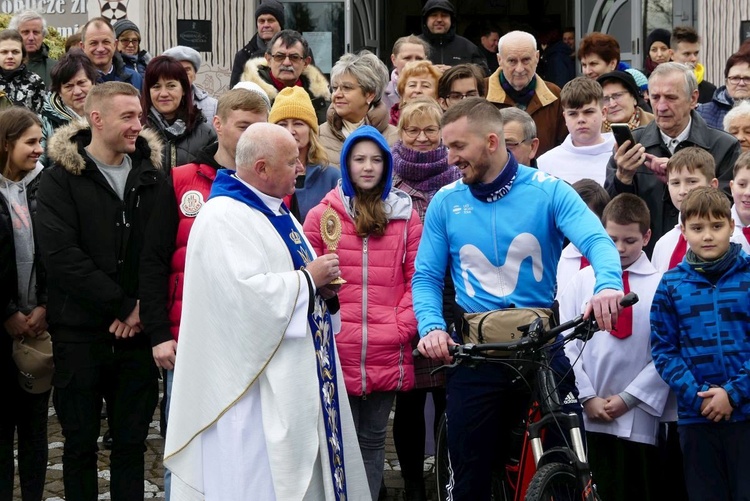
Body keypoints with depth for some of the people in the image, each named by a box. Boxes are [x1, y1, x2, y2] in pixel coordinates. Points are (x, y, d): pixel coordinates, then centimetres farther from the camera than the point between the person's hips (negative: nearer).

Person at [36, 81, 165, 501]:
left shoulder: (152, 176, 6)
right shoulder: (61, 179, -4)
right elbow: (61, 256, -14)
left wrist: (145, 308, -12)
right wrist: (122, 305, -15)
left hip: (138, 332, 3)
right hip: (80, 335, -2)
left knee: (132, 442, 9)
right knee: (81, 443, 8)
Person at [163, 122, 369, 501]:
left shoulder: (274, 211, 15)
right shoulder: (224, 217, -16)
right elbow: (244, 293, -28)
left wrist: (322, 283, 1)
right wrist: (309, 279, -16)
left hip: (293, 376, 10)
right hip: (255, 383, -10)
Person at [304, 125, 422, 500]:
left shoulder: (406, 216, 10)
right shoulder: (322, 214, 4)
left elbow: (417, 278, 8)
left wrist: (403, 327, -3)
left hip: (388, 355, 2)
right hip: (337, 353, -2)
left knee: (373, 440, 9)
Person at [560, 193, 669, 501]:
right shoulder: (582, 281, 7)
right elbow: (567, 344, 5)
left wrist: (628, 398, -8)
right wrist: (588, 397, -4)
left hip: (638, 417, -1)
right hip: (592, 416, 1)